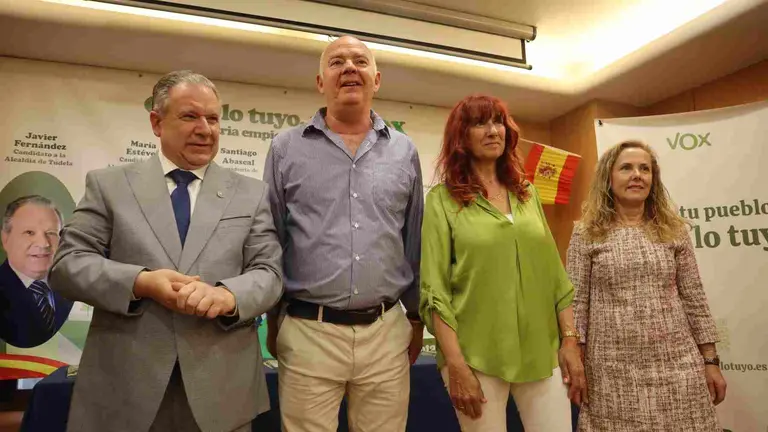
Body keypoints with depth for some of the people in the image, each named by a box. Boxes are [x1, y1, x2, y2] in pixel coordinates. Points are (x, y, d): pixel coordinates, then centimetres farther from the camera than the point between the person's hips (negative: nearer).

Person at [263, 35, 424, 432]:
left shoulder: (404, 152, 6)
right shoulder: (286, 148, 1)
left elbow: (415, 242, 11)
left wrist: (416, 316, 13)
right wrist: (272, 319, 7)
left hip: (387, 332, 2)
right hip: (307, 332, -1)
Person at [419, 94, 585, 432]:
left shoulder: (527, 193, 10)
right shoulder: (442, 199, -4)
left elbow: (554, 273, 11)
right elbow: (435, 289, -9)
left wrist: (570, 340, 4)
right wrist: (456, 366, -14)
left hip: (542, 352, 4)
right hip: (476, 356, -4)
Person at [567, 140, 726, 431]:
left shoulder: (673, 230, 6)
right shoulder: (586, 235, -2)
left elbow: (694, 300, 7)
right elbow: (576, 303, -3)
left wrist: (710, 361, 6)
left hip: (676, 363, 2)